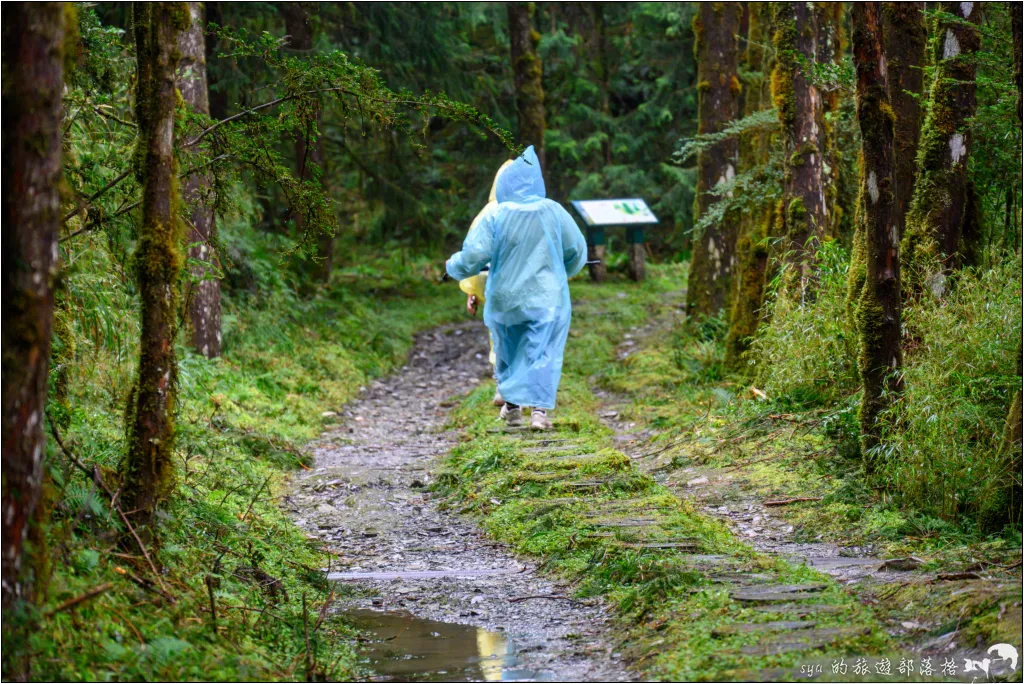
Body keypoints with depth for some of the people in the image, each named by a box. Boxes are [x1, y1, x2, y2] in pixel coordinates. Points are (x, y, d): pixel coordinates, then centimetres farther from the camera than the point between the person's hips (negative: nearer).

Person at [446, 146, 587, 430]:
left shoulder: (496, 216, -11)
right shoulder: (553, 212, -6)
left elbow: (474, 255, -13)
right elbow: (577, 251, 3)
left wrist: (453, 266, 8)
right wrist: (561, 273, 23)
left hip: (505, 298, 1)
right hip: (547, 298, -1)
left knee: (509, 351, 18)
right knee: (543, 353, 2)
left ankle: (512, 405, 28)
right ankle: (540, 409, -12)